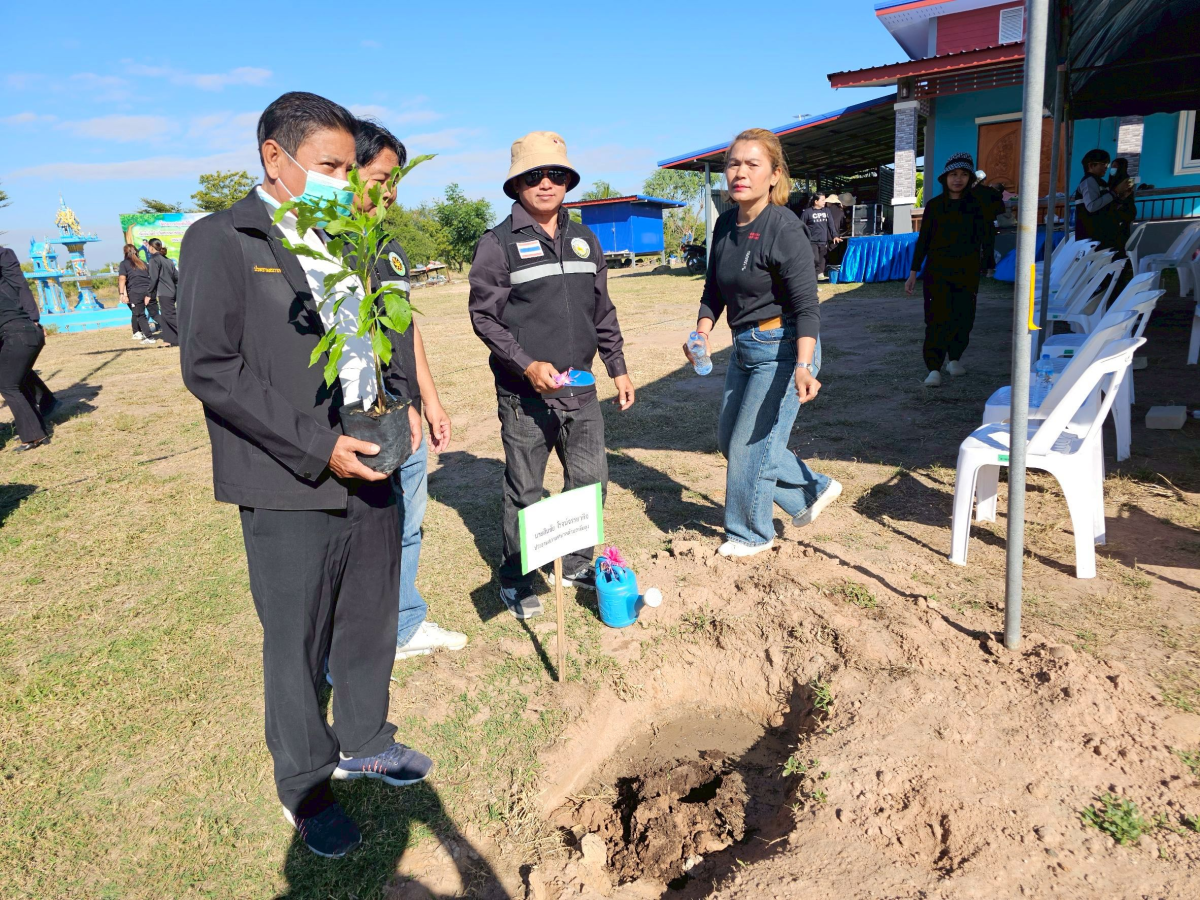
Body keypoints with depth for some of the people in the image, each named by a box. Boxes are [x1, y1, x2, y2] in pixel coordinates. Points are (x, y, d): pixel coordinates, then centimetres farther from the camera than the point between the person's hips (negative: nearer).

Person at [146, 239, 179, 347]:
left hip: (164, 293, -8)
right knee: (165, 316, 11)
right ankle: (169, 339, 9)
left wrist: (149, 294, -9)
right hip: (171, 292, 8)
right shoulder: (167, 260, 16)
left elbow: (154, 278, -12)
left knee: (170, 316, -9)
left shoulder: (155, 259, -7)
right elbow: (177, 276, 14)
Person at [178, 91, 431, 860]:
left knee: (372, 624, 17)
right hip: (289, 487, -6)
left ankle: (363, 742, 40)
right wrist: (317, 447, -18)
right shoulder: (221, 241, -7)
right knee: (298, 645, 9)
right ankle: (304, 787, 30)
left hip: (368, 470, 6)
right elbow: (209, 367, -14)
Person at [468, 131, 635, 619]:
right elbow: (483, 315, -8)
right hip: (525, 394, -5)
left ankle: (576, 565, 32)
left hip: (581, 391, 6)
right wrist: (527, 365, -19)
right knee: (524, 492, 5)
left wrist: (618, 367, 15)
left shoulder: (585, 240, 13)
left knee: (591, 480, 11)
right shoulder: (499, 243, -5)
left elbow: (602, 311, 18)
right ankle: (514, 580, 23)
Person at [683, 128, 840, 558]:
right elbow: (714, 289, 12)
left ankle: (752, 533, 25)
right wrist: (702, 332, -5)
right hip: (745, 347, 9)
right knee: (728, 437, 18)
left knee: (750, 445, 1)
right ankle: (812, 491, 32)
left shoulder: (784, 228, -20)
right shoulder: (725, 224, 3)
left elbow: (806, 306, -24)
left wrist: (803, 366, -37)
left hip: (783, 349, -9)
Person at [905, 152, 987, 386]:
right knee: (938, 318, -11)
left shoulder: (976, 205, 6)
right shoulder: (934, 206, 3)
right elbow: (923, 240, 5)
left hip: (966, 272, 2)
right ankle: (934, 369, -12)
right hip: (937, 271, -2)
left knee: (963, 318, 6)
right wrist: (913, 273, 2)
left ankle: (955, 359, 27)